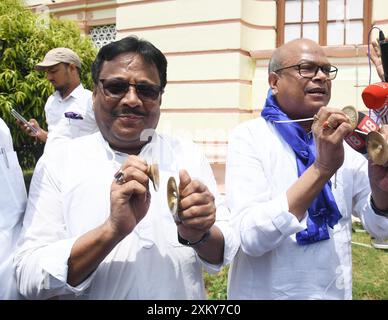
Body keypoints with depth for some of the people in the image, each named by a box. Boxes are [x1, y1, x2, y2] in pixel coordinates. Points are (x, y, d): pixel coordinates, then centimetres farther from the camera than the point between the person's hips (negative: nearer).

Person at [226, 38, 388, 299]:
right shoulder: (248, 137, -14)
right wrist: (321, 168, -34)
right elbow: (251, 237, -26)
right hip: (268, 293, -5)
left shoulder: (341, 140, 1)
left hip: (337, 292, 5)